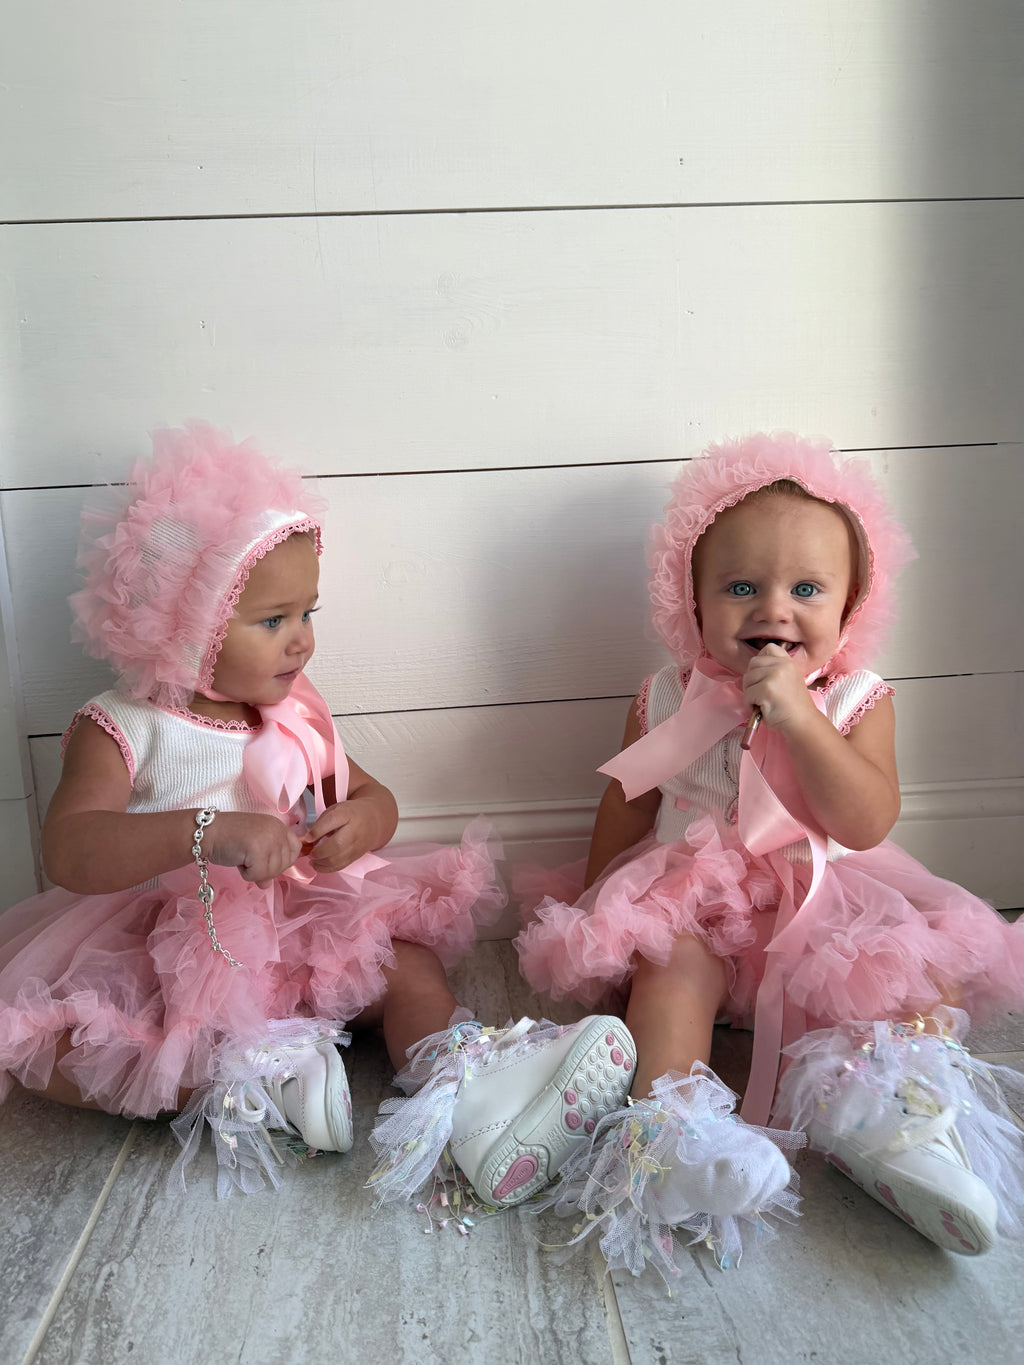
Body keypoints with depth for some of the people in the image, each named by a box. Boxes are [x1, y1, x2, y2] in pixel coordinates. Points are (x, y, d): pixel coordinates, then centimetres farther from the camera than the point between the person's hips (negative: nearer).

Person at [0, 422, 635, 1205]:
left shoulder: (293, 717, 3)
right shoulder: (121, 730, -12)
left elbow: (373, 795, 12)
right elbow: (69, 853, -28)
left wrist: (358, 823, -15)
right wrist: (208, 830, -44)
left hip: (297, 932, 3)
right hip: (154, 961, -2)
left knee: (410, 963, -20)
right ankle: (235, 1082, -28)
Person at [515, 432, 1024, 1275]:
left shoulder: (857, 700, -3)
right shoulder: (669, 702, -1)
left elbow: (868, 824, -17)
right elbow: (625, 814, 9)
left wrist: (796, 716, -26)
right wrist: (597, 919, 5)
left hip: (829, 910, 1)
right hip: (696, 907, -1)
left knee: (929, 976, -18)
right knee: (668, 964, -29)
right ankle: (667, 1131, -34)